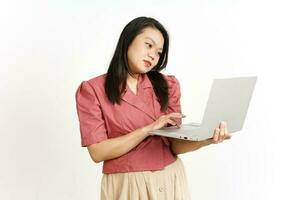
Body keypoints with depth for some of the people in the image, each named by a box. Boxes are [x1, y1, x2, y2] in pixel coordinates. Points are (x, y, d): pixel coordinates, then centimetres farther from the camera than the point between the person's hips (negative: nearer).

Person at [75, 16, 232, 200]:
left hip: (170, 181, 3)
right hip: (125, 185, -2)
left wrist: (206, 140, -21)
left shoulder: (167, 85, 1)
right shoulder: (92, 90, -7)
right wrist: (149, 129, -20)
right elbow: (98, 152, -13)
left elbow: (174, 145, -2)